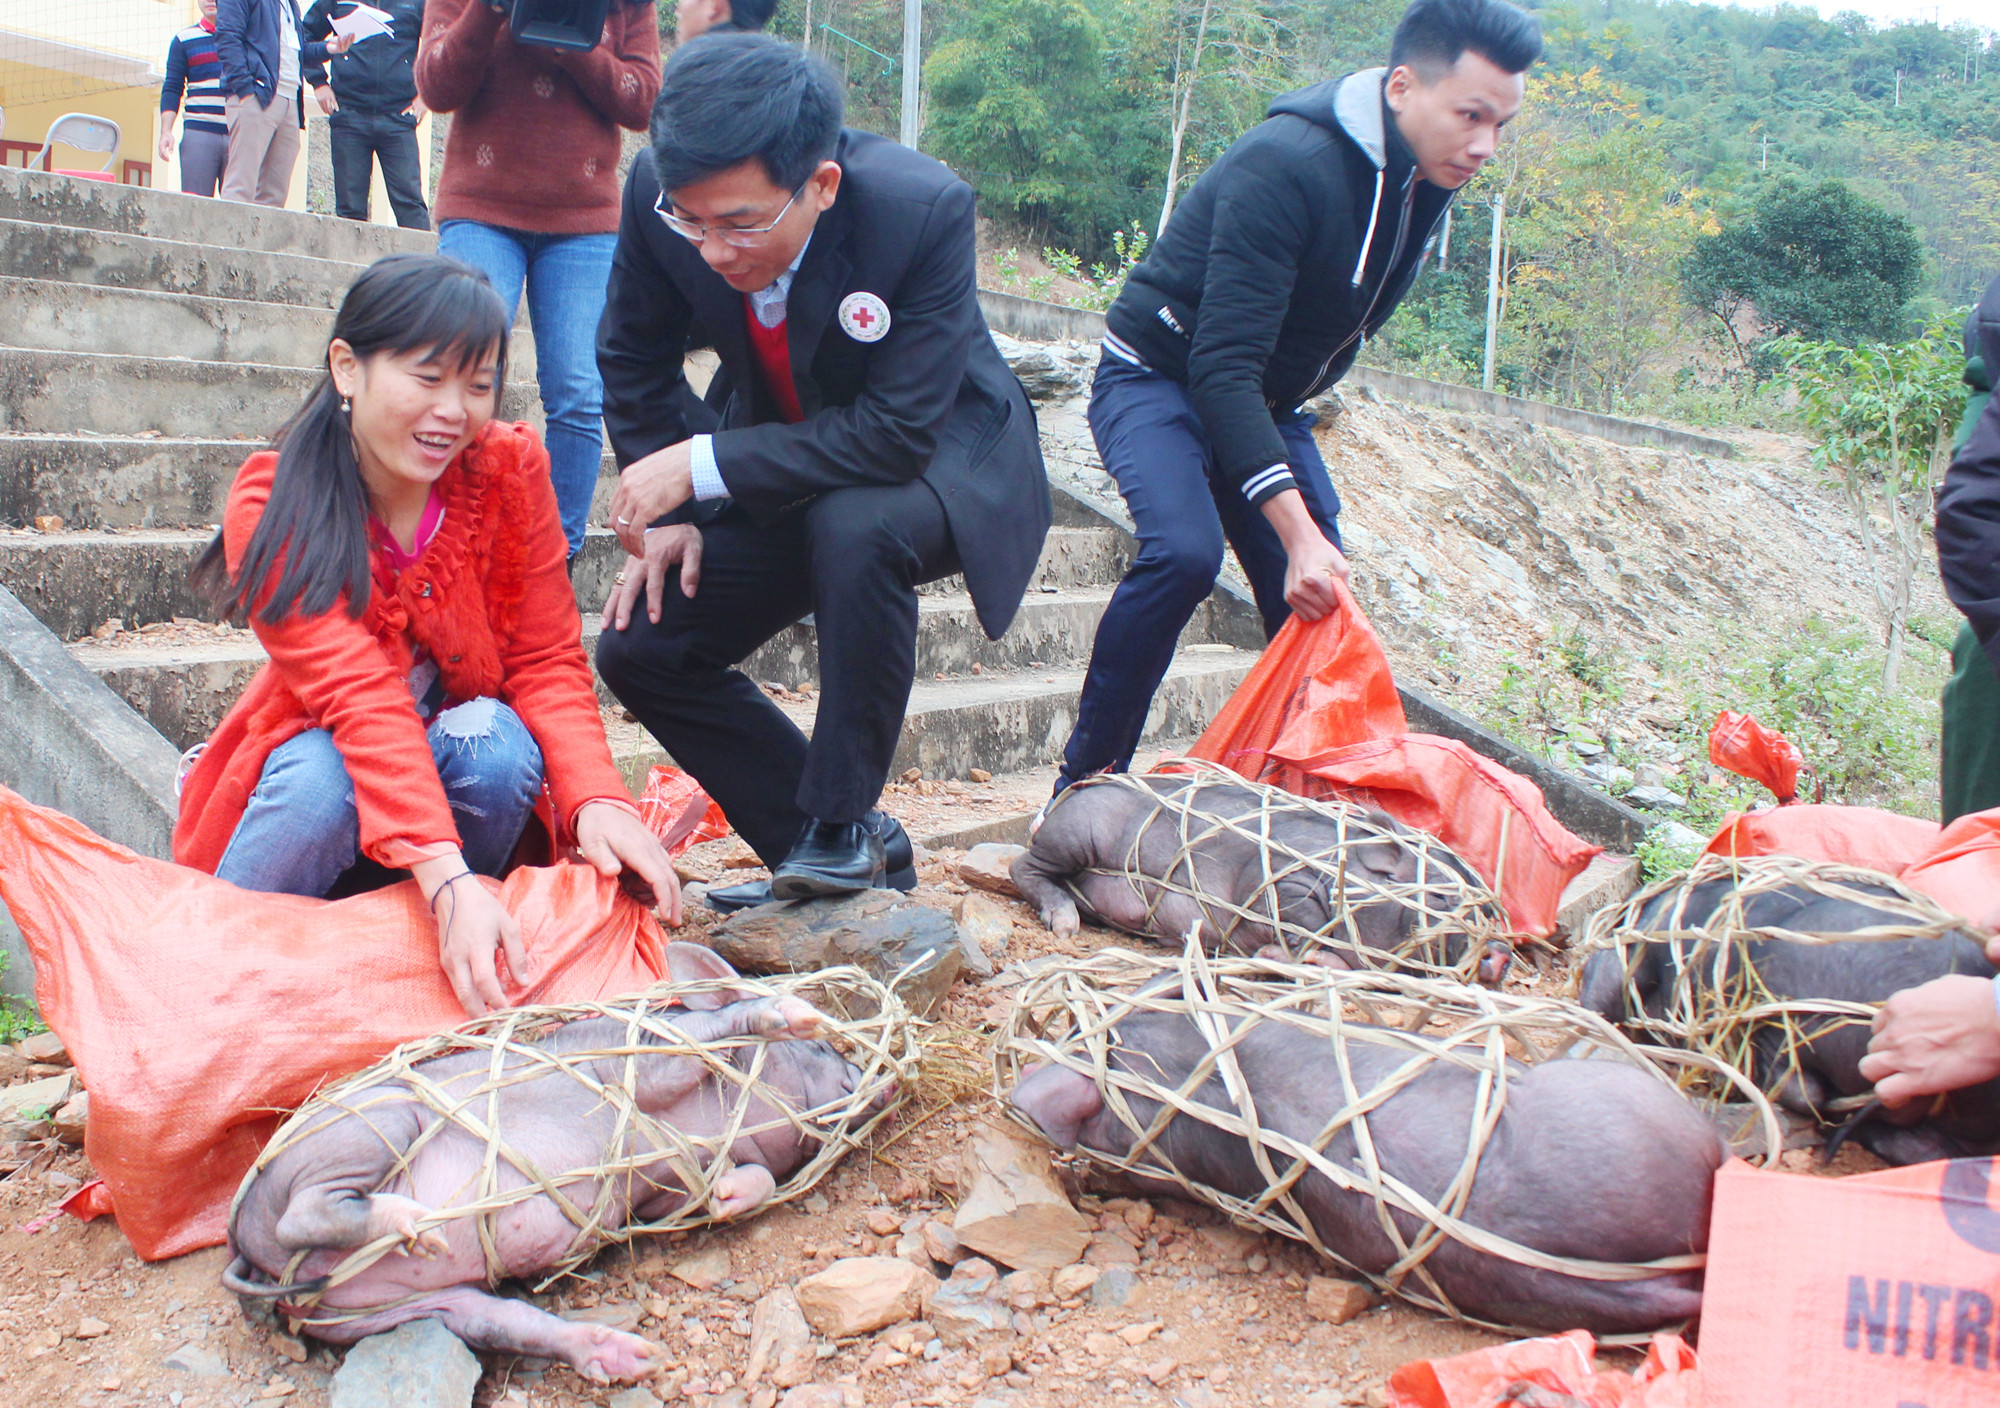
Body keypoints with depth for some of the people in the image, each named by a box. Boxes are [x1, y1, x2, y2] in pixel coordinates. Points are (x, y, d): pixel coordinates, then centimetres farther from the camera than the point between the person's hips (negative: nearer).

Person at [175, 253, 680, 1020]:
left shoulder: (511, 466, -14)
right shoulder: (273, 509, -22)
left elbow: (548, 660, -16)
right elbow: (361, 699, -34)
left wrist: (596, 798, -37)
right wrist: (449, 881, -49)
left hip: (456, 763, 2)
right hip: (323, 753, -2)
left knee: (499, 743, -31)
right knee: (321, 787, -35)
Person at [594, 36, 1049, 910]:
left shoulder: (923, 208, -32)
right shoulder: (659, 194, -19)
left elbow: (898, 434, -34)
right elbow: (633, 359, 0)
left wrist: (703, 467, -33)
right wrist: (667, 512, -9)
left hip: (940, 455, -5)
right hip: (785, 466, 5)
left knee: (856, 528, -38)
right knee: (638, 647, -6)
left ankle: (842, 824, -19)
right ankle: (828, 858, 7)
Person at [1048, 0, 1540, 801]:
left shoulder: (1425, 181, -3)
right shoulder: (1285, 166, -29)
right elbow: (1222, 368, -34)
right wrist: (1298, 532, -41)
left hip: (1265, 403, 8)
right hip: (1159, 379, -8)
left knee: (1317, 602, -2)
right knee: (1183, 552, -32)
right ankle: (1086, 782, -18)